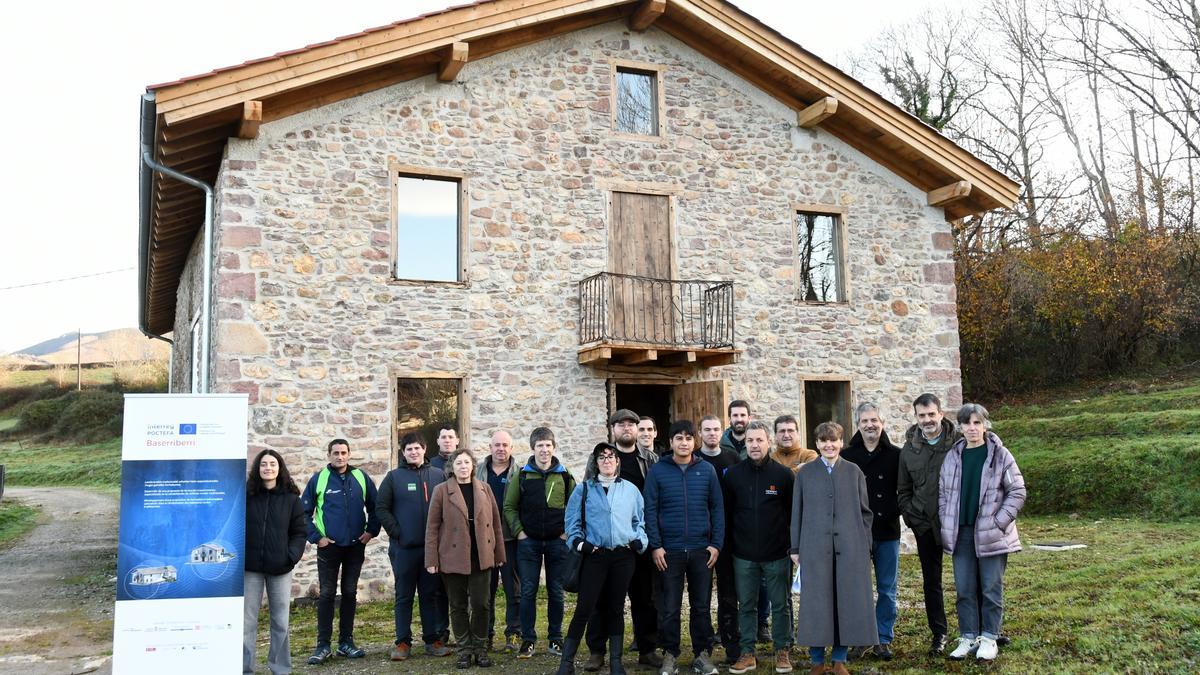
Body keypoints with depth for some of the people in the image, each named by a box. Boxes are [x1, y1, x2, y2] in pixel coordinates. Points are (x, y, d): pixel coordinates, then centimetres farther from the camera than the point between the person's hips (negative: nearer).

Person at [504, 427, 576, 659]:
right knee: (528, 592, 1)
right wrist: (519, 531, -3)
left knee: (556, 592, 6)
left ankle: (555, 639, 16)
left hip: (558, 542, 0)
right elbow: (509, 507, 6)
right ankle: (527, 640, 9)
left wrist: (569, 531, 0)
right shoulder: (522, 475, 1)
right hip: (528, 542, 0)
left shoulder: (564, 475, 2)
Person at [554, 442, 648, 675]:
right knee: (584, 608, -6)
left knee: (616, 608, 9)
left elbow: (640, 521, 16)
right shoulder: (584, 489, 5)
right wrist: (579, 542, -7)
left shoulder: (631, 489, 11)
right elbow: (572, 521, 6)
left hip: (624, 556, 2)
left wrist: (639, 540, 1)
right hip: (595, 555, -2)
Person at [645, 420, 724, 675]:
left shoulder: (707, 470, 4)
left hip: (702, 549, 2)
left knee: (701, 605, 9)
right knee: (670, 607, 5)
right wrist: (655, 546, -9)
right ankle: (669, 654, 17)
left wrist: (716, 544, -2)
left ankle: (702, 654, 20)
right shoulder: (658, 471, -1)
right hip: (670, 550, -1)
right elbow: (650, 510, -2)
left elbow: (717, 508, 5)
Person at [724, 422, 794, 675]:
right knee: (746, 606, 9)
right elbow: (726, 514, 5)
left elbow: (794, 514, 1)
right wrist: (725, 550, 3)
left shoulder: (784, 474, -2)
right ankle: (747, 653, 18)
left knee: (780, 605, 7)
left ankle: (783, 651, 20)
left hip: (777, 555, -1)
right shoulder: (733, 474, 2)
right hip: (743, 556, 1)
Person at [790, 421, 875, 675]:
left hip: (850, 548, 1)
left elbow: (864, 511, 8)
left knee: (846, 600, 3)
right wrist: (795, 548, 3)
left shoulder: (853, 471, 7)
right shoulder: (804, 473, 7)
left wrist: (866, 546, 4)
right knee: (816, 602, 1)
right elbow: (797, 512, 7)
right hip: (815, 547, 0)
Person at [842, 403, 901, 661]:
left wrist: (896, 510, -4)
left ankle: (883, 639, 19)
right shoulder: (847, 457, 0)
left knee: (887, 590, 7)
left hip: (888, 533, 1)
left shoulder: (895, 455, 2)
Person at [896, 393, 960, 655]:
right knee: (931, 581, 10)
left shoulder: (958, 444, -4)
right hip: (925, 525, 3)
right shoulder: (909, 450, 6)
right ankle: (938, 633, 21)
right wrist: (911, 516, 3)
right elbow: (903, 490, 14)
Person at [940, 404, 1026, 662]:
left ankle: (989, 638, 15)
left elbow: (1017, 492, -4)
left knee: (991, 589, 4)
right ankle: (968, 637, 17)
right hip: (961, 534, 3)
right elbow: (943, 493, 12)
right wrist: (946, 525, 2)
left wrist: (999, 521, -11)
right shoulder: (952, 457, 6)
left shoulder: (1000, 455, -5)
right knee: (964, 590, 8)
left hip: (991, 534, -3)